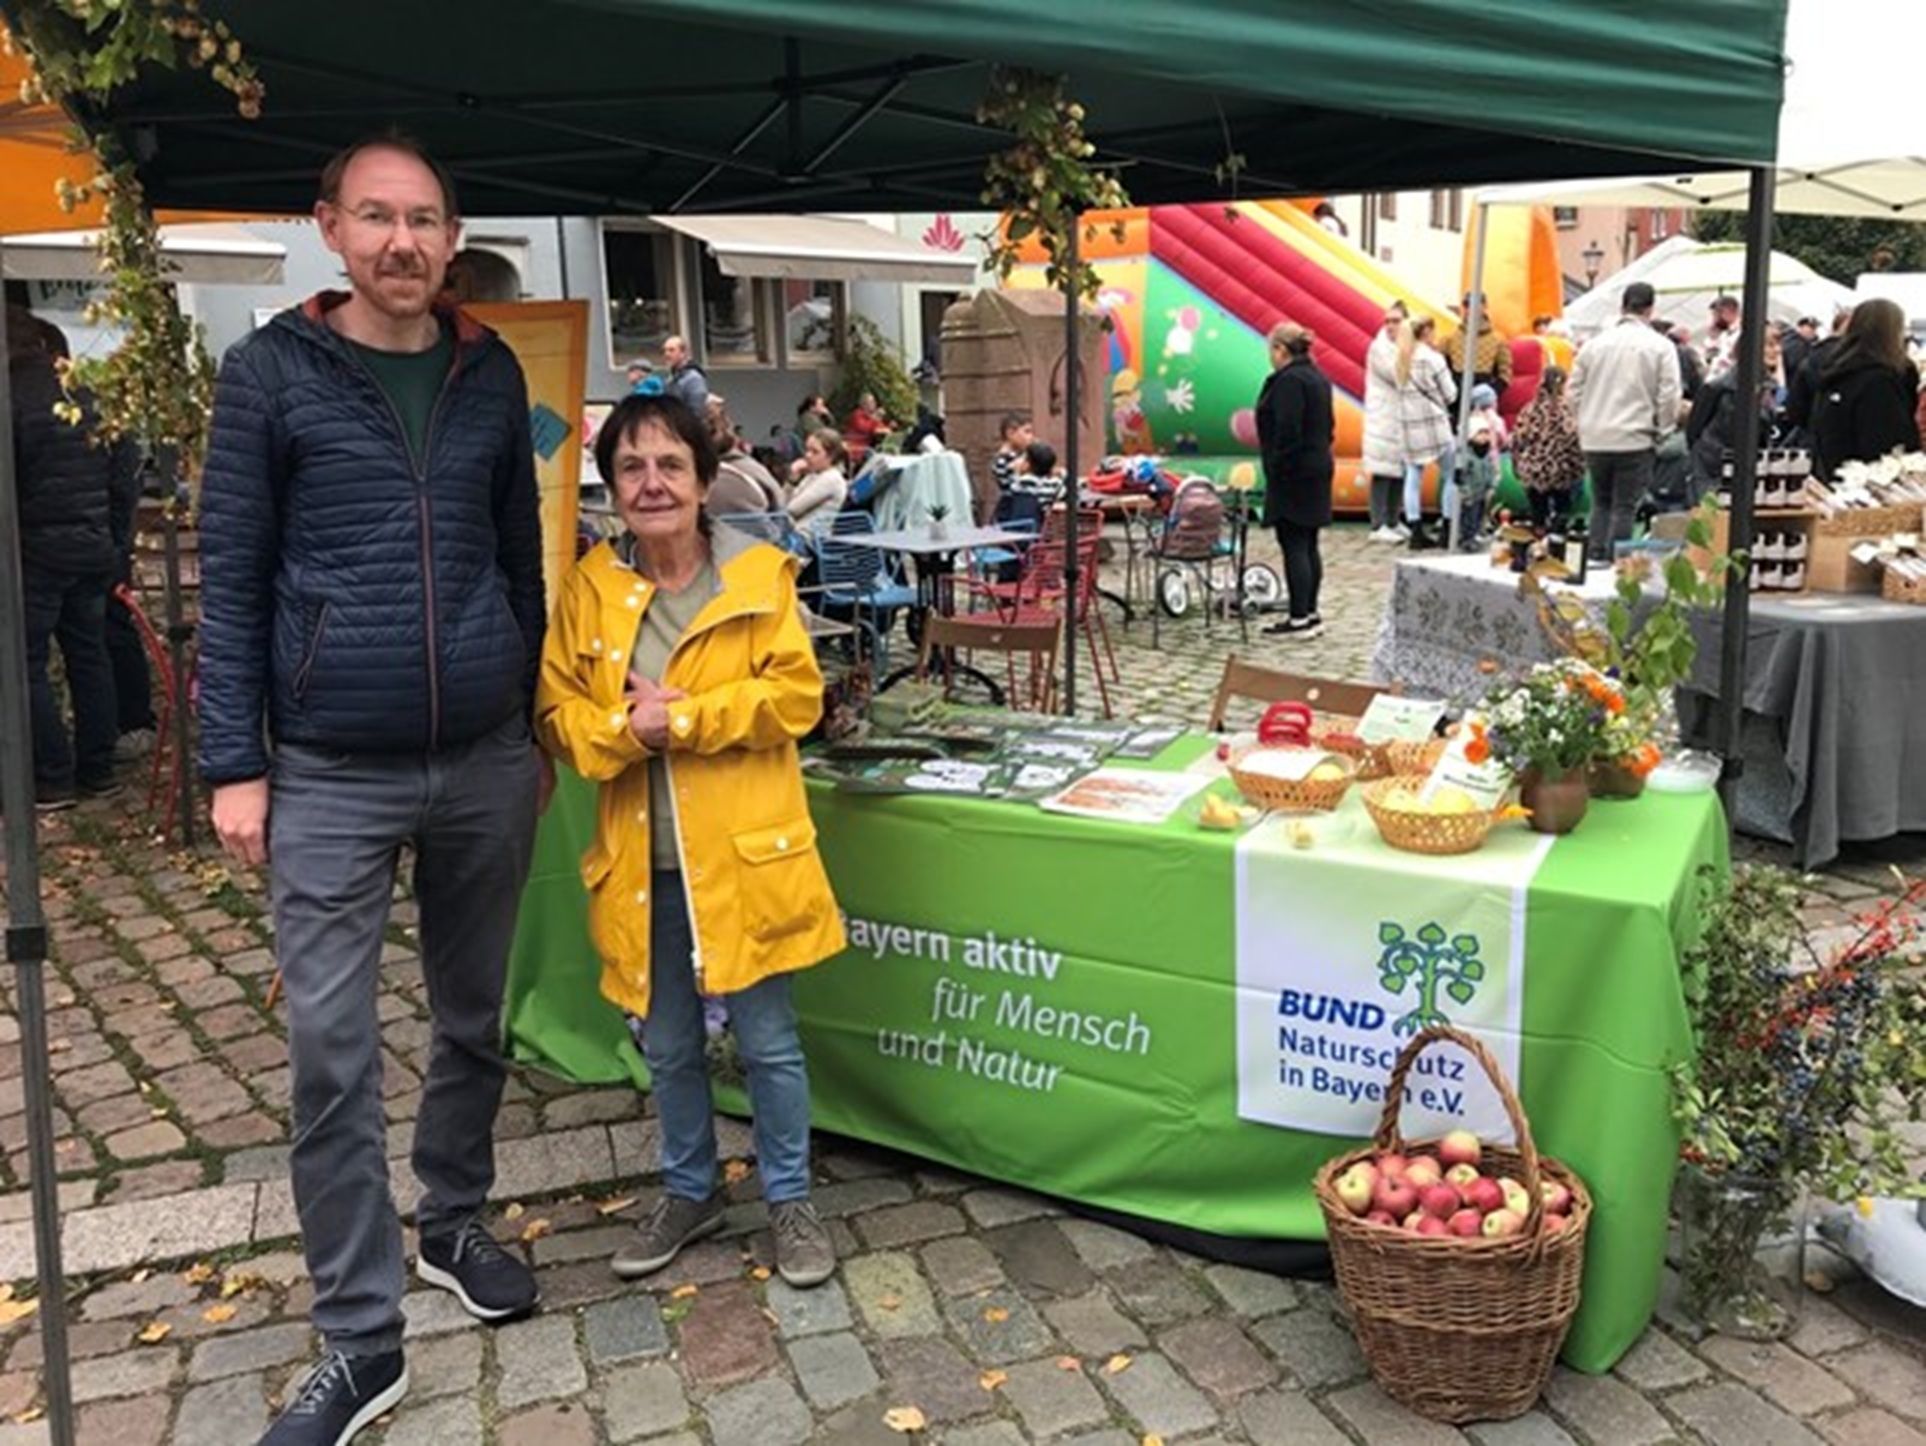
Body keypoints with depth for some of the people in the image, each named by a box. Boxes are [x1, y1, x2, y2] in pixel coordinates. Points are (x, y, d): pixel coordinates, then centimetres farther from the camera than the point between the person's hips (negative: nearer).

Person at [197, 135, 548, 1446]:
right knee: (332, 1058, 1)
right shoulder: (270, 372, -3)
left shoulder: (492, 373, 6)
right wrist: (235, 764, -7)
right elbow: (232, 579, -3)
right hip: (330, 775, -3)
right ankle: (362, 1340, 14)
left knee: (475, 1023, 15)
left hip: (487, 762, 3)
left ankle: (455, 1222, 38)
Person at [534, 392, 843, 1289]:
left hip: (743, 853, -3)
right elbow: (557, 715, 2)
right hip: (643, 861, 3)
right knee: (667, 1045, 18)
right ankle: (690, 1191, 39)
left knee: (766, 1039, 9)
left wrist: (683, 717, -18)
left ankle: (789, 1199, 29)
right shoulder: (588, 589, 2)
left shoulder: (760, 575, -5)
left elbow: (796, 694, -10)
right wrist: (626, 729, -17)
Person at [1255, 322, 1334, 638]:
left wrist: (1276, 468, -16)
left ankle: (1299, 618, -6)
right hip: (1318, 468, 10)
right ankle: (1310, 613, 19)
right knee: (1308, 545, 14)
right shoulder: (1318, 377, 16)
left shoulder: (1289, 380, -16)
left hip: (1294, 473, -10)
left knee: (1294, 546, -7)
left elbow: (1287, 431, -22)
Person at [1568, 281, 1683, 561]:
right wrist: (1662, 430, 7)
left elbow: (1575, 391, 6)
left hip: (1595, 438, 3)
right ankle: (1616, 561, 1)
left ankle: (1597, 556, 12)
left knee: (1601, 501, 16)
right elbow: (1669, 397, -7)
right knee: (1625, 506, 2)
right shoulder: (1661, 347, -5)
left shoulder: (1595, 343, 4)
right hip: (1635, 439, -3)